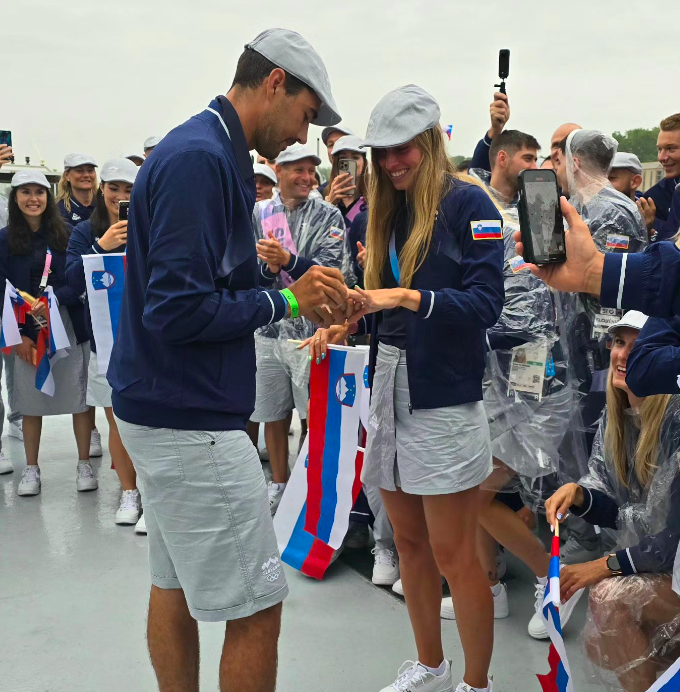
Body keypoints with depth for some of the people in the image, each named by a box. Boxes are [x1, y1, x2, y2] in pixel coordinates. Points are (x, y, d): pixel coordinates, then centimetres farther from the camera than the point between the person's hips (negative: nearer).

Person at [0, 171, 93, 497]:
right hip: (27, 332, 1)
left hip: (71, 327, 0)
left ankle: (84, 464, 17)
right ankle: (31, 468, 22)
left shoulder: (67, 233, 0)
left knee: (80, 397, 3)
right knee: (30, 401, 8)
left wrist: (54, 298, -20)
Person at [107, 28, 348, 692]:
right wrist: (286, 300, -13)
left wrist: (301, 293, 6)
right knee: (255, 610, -1)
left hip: (163, 409, 11)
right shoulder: (200, 160, -18)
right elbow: (178, 311, -24)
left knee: (174, 586, 19)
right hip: (191, 420, -11)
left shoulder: (205, 152, 13)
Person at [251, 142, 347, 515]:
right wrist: (267, 266, -18)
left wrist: (287, 260, -27)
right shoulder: (258, 214, 7)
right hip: (268, 329, 3)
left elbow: (329, 270, -13)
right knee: (273, 415, 12)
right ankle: (278, 487, 29)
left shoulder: (328, 215, 0)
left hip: (311, 327, -3)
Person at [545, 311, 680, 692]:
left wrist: (608, 565, -18)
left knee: (610, 595, -27)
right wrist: (579, 494, -17)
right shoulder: (616, 417, -1)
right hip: (646, 566, 8)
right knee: (599, 646, 1)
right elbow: (619, 511, 4)